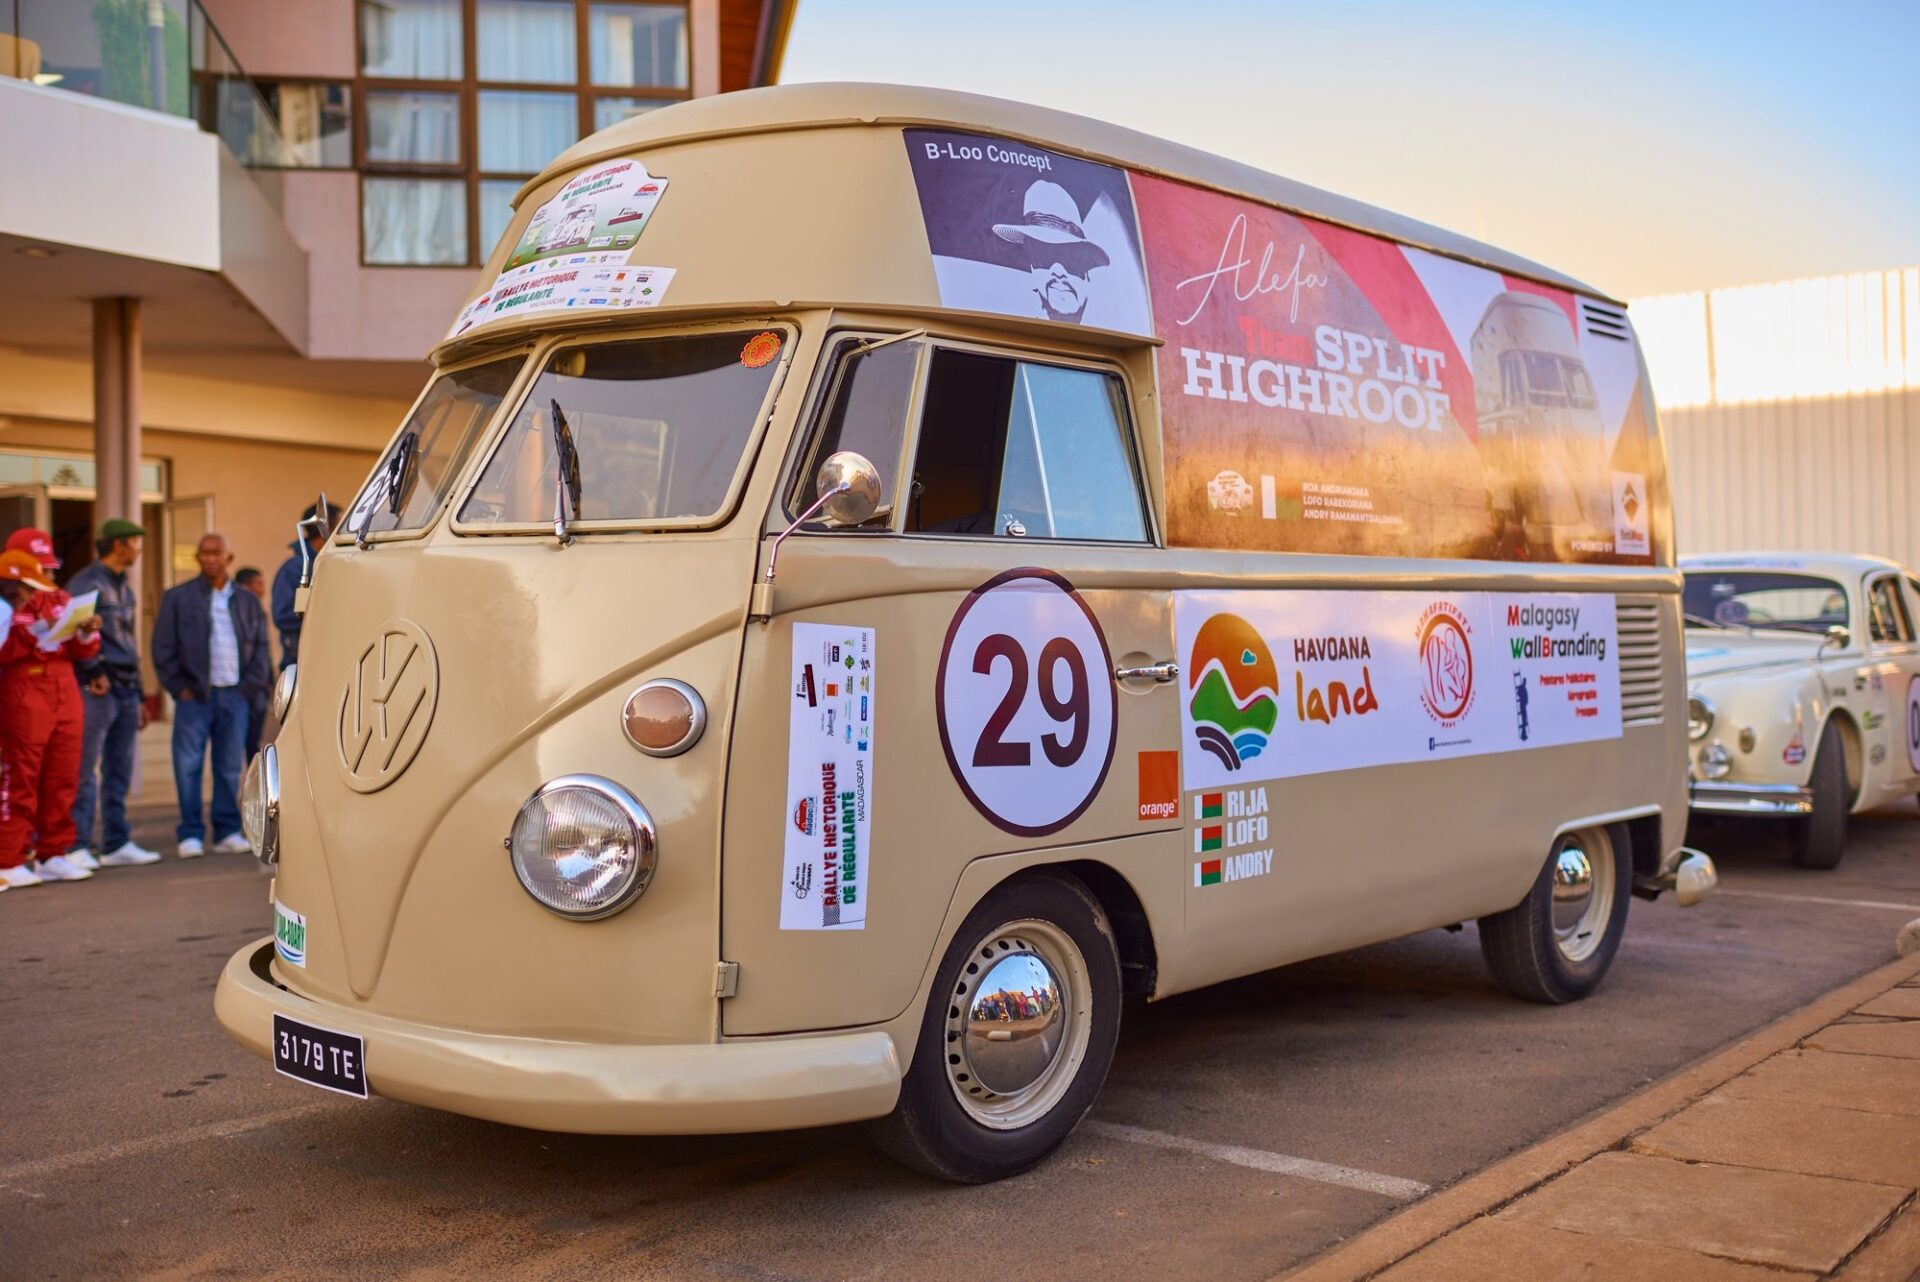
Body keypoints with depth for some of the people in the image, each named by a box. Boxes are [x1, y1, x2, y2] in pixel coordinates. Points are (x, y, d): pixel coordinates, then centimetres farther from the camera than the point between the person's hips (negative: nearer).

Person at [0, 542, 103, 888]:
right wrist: (30, 631, -23)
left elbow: (80, 653, 14)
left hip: (66, 700, 6)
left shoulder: (60, 600, 16)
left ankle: (53, 855, 14)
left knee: (62, 781, 7)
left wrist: (87, 634, -5)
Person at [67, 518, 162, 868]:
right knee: (86, 771, -8)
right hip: (98, 689, -8)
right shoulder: (85, 583, -7)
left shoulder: (124, 586, 20)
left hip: (126, 689, 8)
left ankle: (117, 845, 14)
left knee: (119, 771, 10)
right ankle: (77, 846, -6)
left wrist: (139, 695, 22)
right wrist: (93, 672, -20)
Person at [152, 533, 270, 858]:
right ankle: (191, 835, 2)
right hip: (195, 696, -2)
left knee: (230, 767, 5)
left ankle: (228, 832, 11)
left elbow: (260, 646, 13)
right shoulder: (178, 597, 6)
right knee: (188, 767, -3)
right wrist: (179, 687, -6)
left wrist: (250, 685, 1)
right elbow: (163, 647, 1)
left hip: (234, 695, 2)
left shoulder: (247, 601, 14)